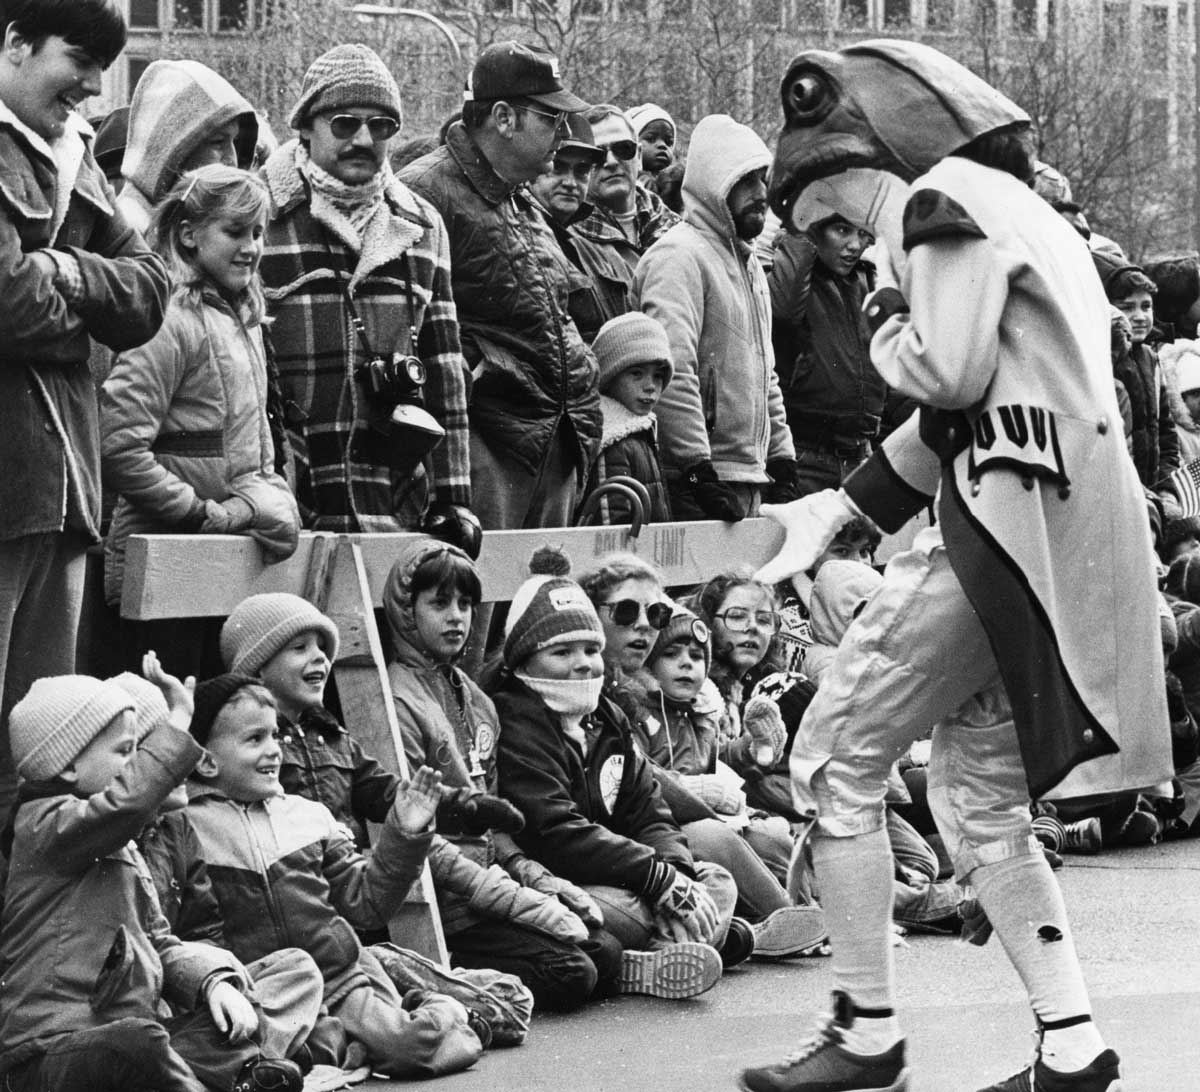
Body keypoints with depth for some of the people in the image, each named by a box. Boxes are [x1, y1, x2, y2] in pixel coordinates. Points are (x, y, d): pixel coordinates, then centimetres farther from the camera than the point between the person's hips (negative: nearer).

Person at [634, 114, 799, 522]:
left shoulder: (748, 263, 22)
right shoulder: (679, 256, -9)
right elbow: (672, 373, -19)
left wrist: (781, 459, 19)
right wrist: (700, 469, -23)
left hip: (752, 479, 9)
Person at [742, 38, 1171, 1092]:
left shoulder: (949, 201, -7)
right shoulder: (1021, 209, 23)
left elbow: (948, 374, -17)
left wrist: (887, 324, 3)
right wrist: (842, 504, 20)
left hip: (1010, 523, -10)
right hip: (1066, 522, 10)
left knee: (837, 759, -1)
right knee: (979, 796, 15)